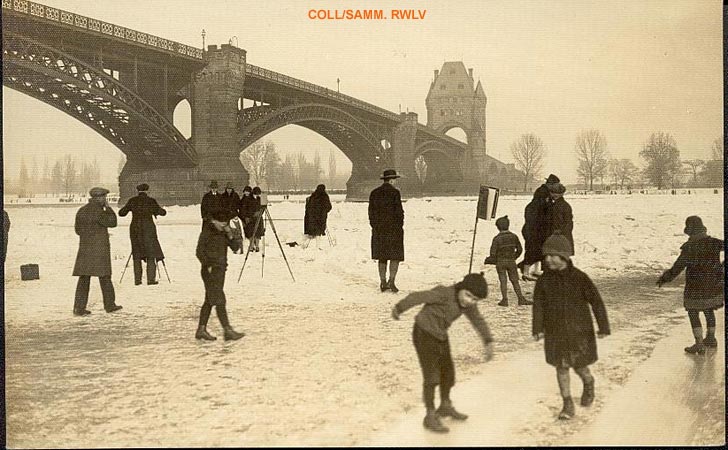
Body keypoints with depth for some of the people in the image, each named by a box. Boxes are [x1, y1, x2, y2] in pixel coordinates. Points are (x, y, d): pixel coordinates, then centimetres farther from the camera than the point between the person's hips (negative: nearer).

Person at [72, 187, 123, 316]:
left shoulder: (82, 210, 10)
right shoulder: (97, 211, -14)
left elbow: (78, 229, 16)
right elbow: (112, 222, -12)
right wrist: (108, 207, -4)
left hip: (84, 248, 7)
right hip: (99, 248, -7)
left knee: (84, 278, 6)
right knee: (105, 277, 5)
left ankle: (79, 307, 2)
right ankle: (109, 305, 14)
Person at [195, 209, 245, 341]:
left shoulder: (224, 232, 10)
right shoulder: (206, 233, -9)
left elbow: (236, 247, 3)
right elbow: (199, 252, -9)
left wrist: (231, 236, -12)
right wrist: (208, 266, -14)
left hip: (220, 270, 8)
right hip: (210, 271, -8)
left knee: (209, 301, 11)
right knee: (219, 301, -10)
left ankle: (201, 330, 19)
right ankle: (228, 331, -11)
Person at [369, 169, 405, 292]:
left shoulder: (374, 193, 6)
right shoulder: (395, 192, -9)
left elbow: (371, 212, 7)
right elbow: (399, 211, -10)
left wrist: (374, 226, 13)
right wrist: (400, 226, 0)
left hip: (379, 229, 5)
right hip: (393, 227, -5)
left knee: (382, 257, 10)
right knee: (395, 256, 3)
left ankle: (383, 282, 12)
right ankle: (391, 281, -6)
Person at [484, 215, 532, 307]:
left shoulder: (497, 238, -11)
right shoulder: (513, 237, -1)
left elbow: (493, 253, -12)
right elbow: (519, 249, 7)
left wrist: (488, 260, 6)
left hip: (500, 262, -2)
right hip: (511, 261, 2)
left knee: (503, 281, 4)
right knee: (515, 281, 10)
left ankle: (504, 300, 3)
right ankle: (521, 299, 10)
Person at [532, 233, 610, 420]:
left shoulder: (579, 278, -14)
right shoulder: (544, 280, -5)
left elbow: (596, 301, -7)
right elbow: (538, 305, 3)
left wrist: (603, 327, -6)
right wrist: (537, 328, -2)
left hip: (579, 330, -2)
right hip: (555, 332, 2)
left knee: (579, 366, 6)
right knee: (561, 367, 4)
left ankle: (588, 383, 41)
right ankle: (567, 404, 16)